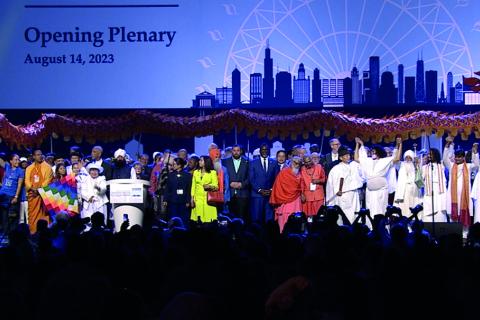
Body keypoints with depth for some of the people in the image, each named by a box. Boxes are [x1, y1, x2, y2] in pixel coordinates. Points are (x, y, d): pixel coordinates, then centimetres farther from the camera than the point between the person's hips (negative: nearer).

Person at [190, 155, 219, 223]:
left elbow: (216, 186, 1)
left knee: (208, 219, -10)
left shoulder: (212, 172, 6)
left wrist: (210, 186, -21)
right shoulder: (196, 172, 14)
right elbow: (193, 186, 11)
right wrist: (192, 198, 1)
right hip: (198, 198, 3)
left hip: (208, 199, -3)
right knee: (198, 220, -5)